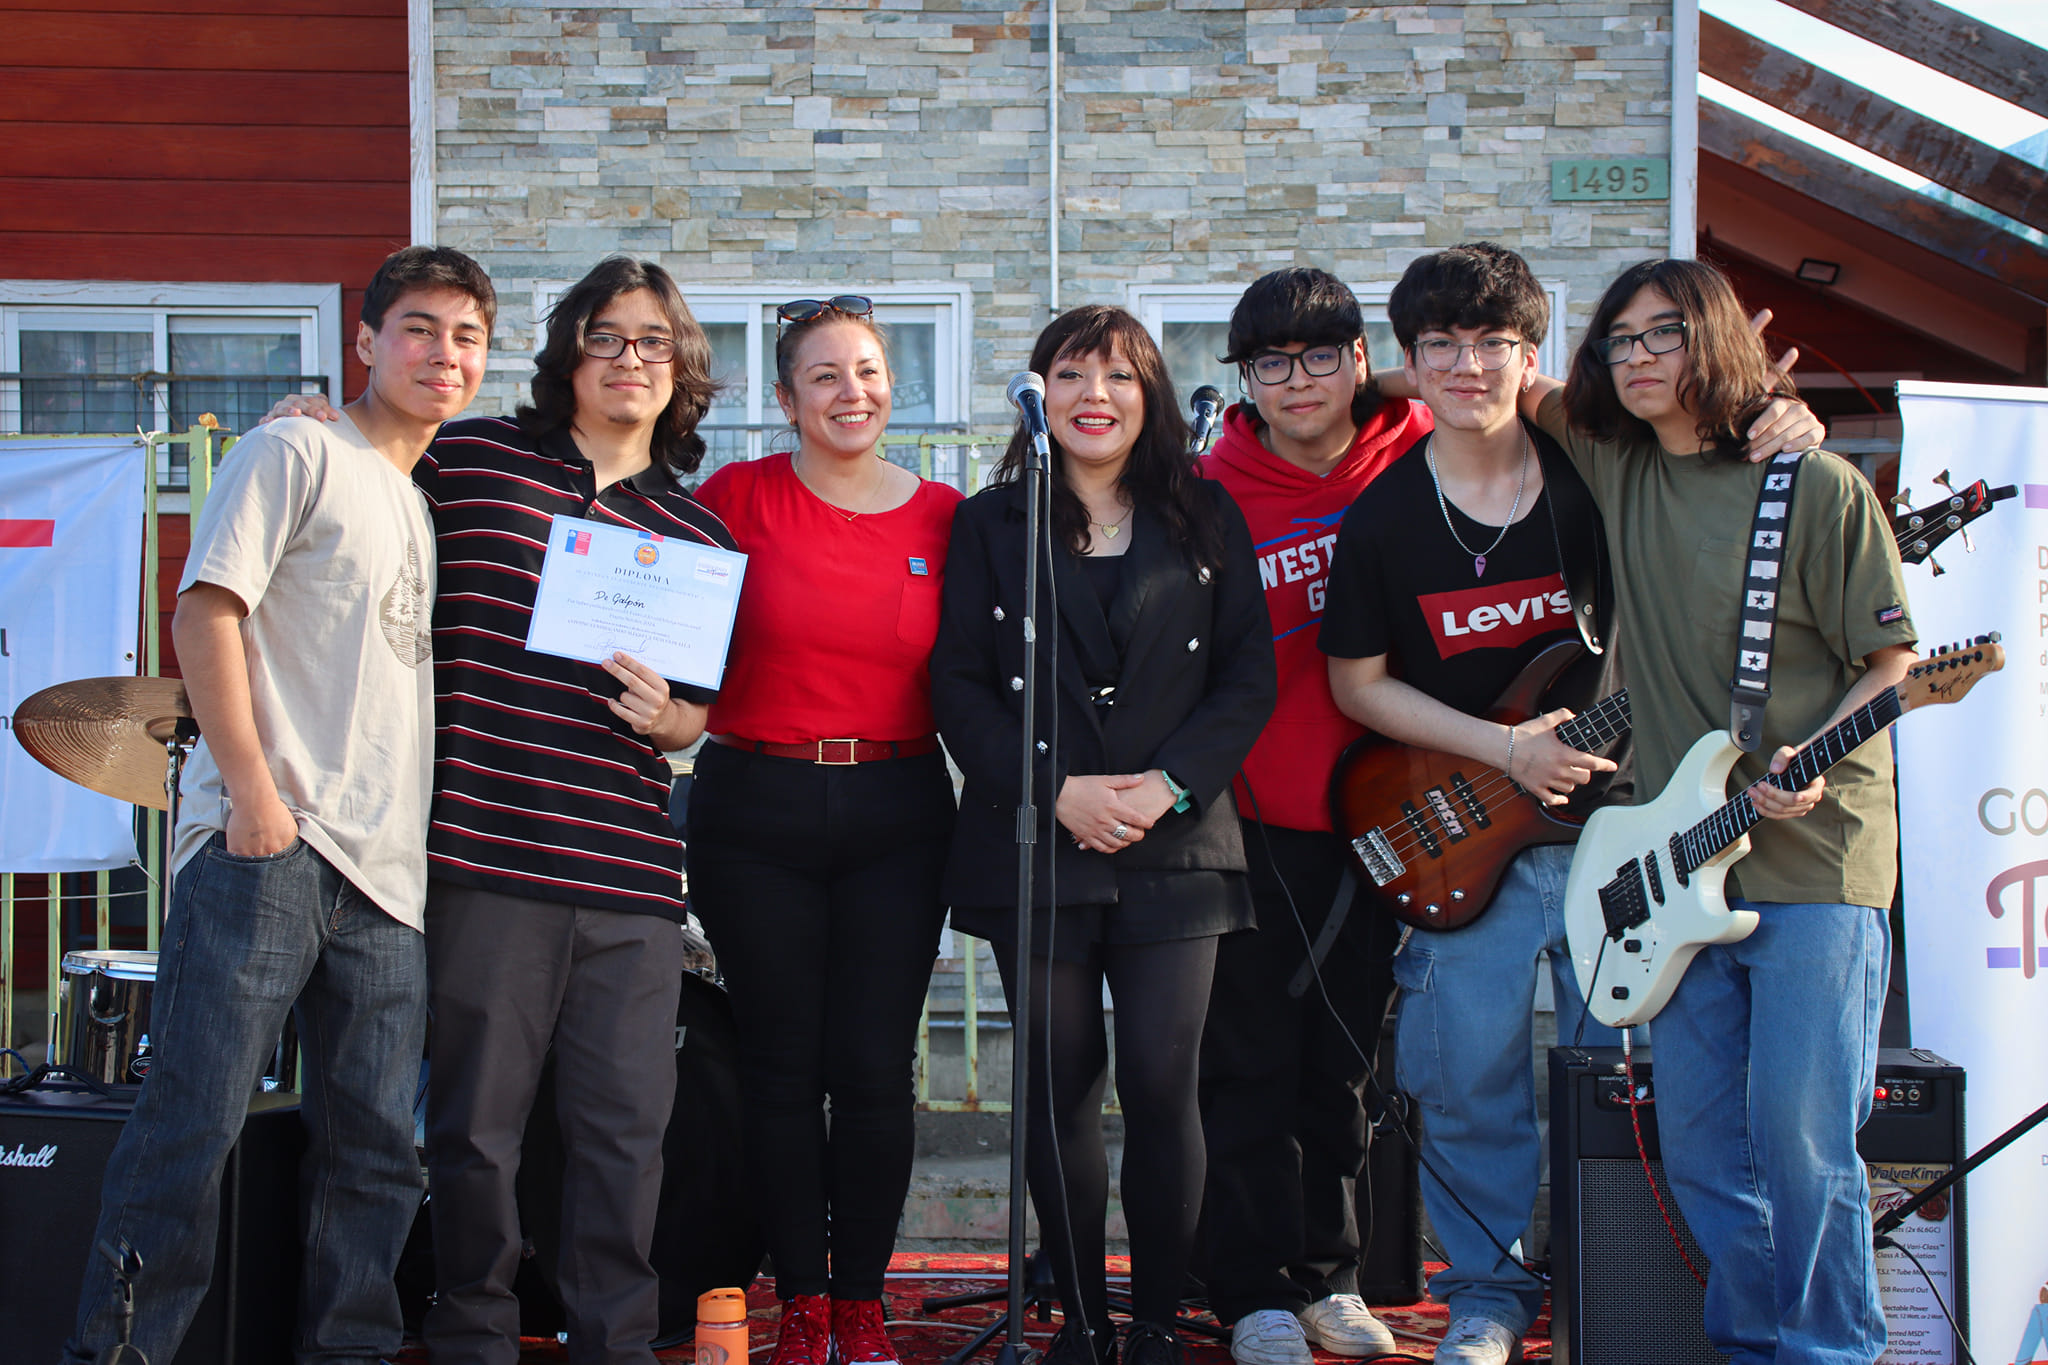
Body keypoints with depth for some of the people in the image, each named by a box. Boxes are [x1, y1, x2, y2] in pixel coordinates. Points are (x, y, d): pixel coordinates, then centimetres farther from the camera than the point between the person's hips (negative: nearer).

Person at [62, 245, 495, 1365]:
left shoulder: (427, 512, 24)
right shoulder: (298, 455, 3)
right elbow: (206, 612, -8)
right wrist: (253, 792, -16)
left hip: (387, 872, 7)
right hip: (266, 847, -7)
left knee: (375, 1149, 5)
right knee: (192, 1124, -9)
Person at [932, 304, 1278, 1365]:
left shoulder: (1207, 520, 10)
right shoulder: (990, 524, 8)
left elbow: (1249, 678, 5)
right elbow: (961, 688, 1)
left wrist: (1168, 784, -9)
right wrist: (1058, 790, -11)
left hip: (1175, 843, 0)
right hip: (1035, 843, 0)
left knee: (1162, 1084, -6)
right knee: (1062, 1091, 2)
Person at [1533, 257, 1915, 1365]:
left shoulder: (1819, 485, -5)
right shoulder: (1613, 466, 9)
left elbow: (1893, 660, -3)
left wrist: (1813, 761, -16)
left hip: (1812, 857, -5)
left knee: (1801, 1139, -7)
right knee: (1698, 1145, 7)